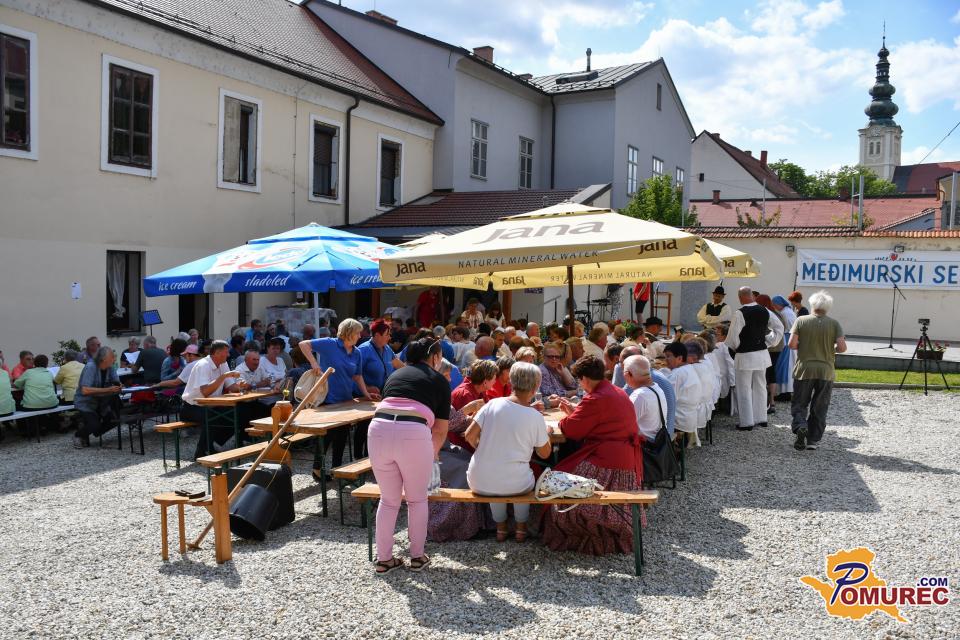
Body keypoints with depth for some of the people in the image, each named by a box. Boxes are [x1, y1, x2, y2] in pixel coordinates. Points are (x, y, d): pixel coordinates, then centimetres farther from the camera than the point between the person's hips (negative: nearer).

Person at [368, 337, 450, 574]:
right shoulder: (439, 380, 18)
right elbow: (440, 430, 17)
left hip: (379, 428, 4)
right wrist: (433, 453, 37)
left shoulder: (395, 375, 28)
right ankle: (417, 556, 25)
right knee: (417, 500, 18)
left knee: (388, 500, 20)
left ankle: (384, 559, 25)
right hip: (413, 433, -3)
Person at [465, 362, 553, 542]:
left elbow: (470, 436, -4)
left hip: (479, 483, 2)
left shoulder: (493, 404, -5)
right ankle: (521, 528, 36)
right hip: (514, 486, -1)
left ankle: (500, 528, 39)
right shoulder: (536, 417, -9)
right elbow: (545, 453, 3)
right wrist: (546, 433, 22)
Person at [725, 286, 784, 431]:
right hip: (762, 353, 6)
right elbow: (779, 327, 9)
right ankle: (761, 418, 26)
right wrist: (769, 342, 12)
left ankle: (747, 422, 5)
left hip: (745, 356, -6)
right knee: (760, 387, 17)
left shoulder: (740, 313, -18)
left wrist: (735, 348, 2)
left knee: (744, 390, 3)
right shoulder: (764, 311, 2)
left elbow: (733, 337, -16)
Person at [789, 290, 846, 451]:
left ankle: (800, 426, -17)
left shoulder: (801, 321, -4)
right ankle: (813, 440, 13)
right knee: (819, 408, 11)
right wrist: (832, 350, 10)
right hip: (826, 371, 1)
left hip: (804, 370, -1)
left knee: (799, 404, 10)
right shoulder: (834, 324, -2)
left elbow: (792, 344, -11)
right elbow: (842, 347, -11)